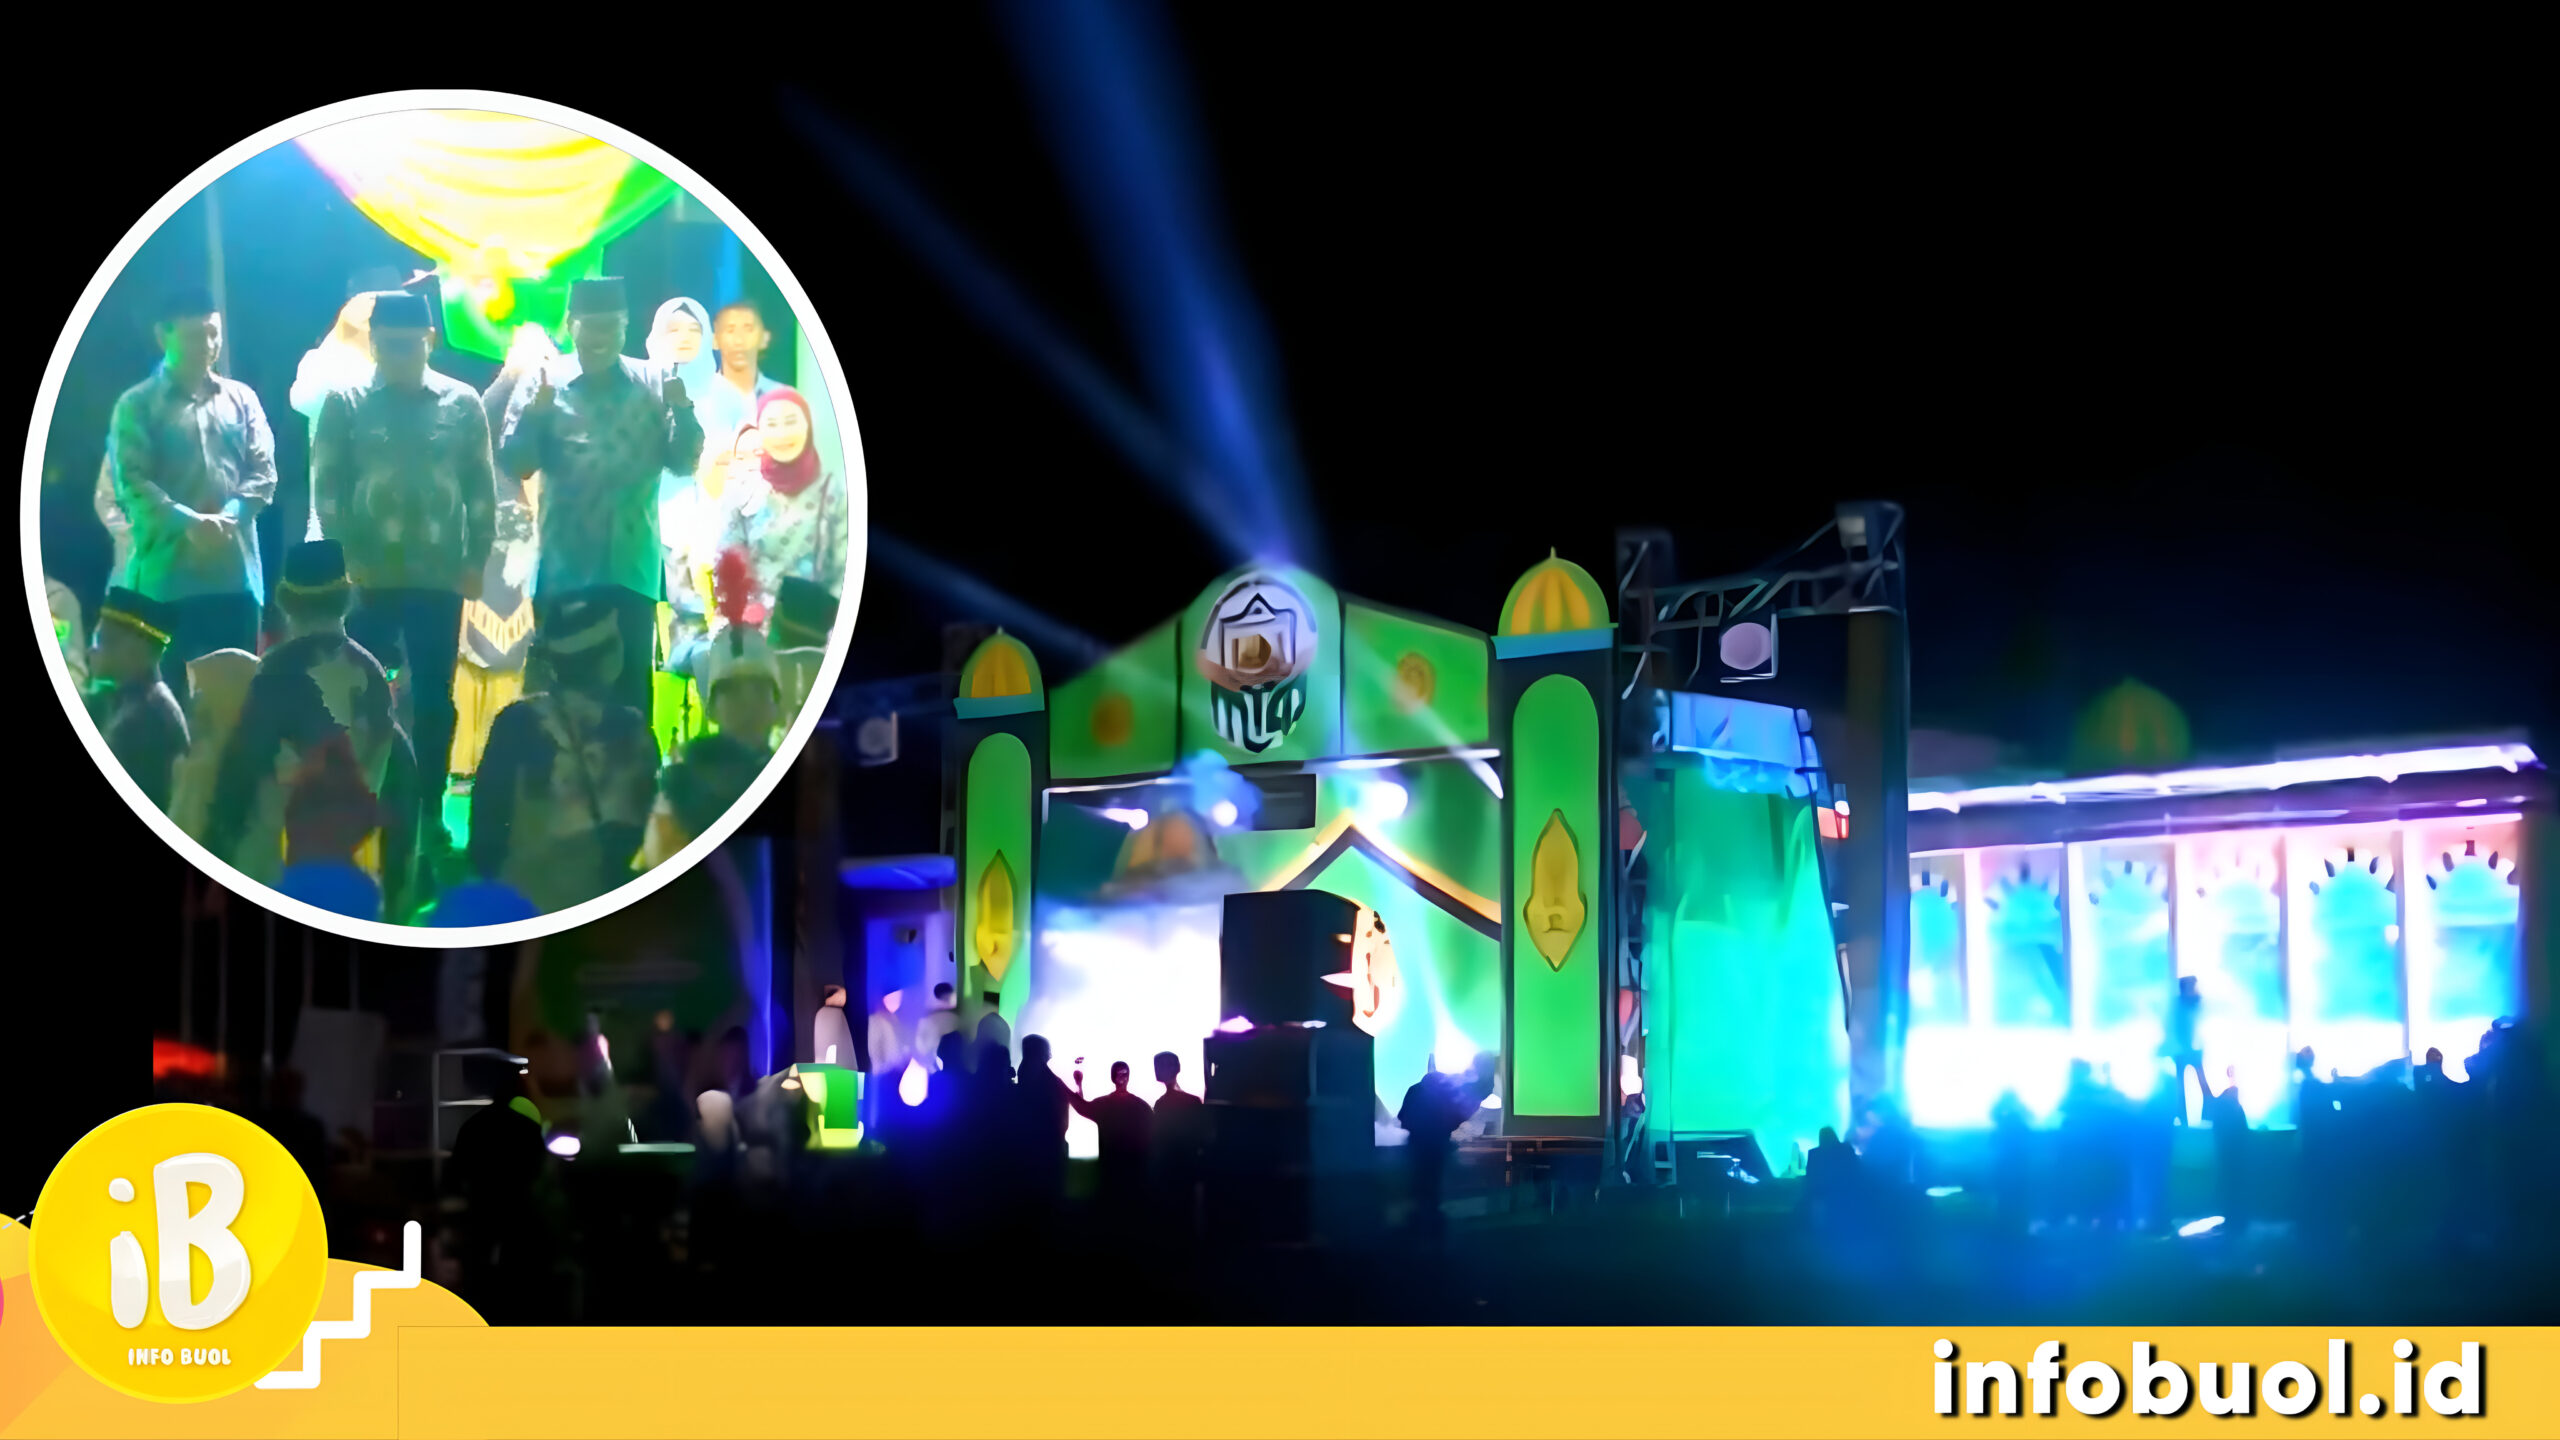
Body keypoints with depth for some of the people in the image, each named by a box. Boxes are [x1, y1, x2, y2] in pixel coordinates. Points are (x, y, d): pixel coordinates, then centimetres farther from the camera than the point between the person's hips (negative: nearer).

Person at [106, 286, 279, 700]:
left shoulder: (241, 399, 14)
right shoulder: (137, 406, 4)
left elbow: (263, 472, 6)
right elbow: (131, 483, -6)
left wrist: (228, 517, -13)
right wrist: (189, 521, -21)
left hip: (236, 573, 3)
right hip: (168, 576, -3)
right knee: (167, 690, -2)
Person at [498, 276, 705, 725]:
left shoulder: (655, 384, 5)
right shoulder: (544, 384, 2)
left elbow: (684, 460, 0)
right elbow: (513, 463, -3)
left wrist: (682, 410, -17)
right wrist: (535, 414, -19)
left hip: (633, 568, 0)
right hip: (565, 569, 0)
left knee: (631, 688, 2)